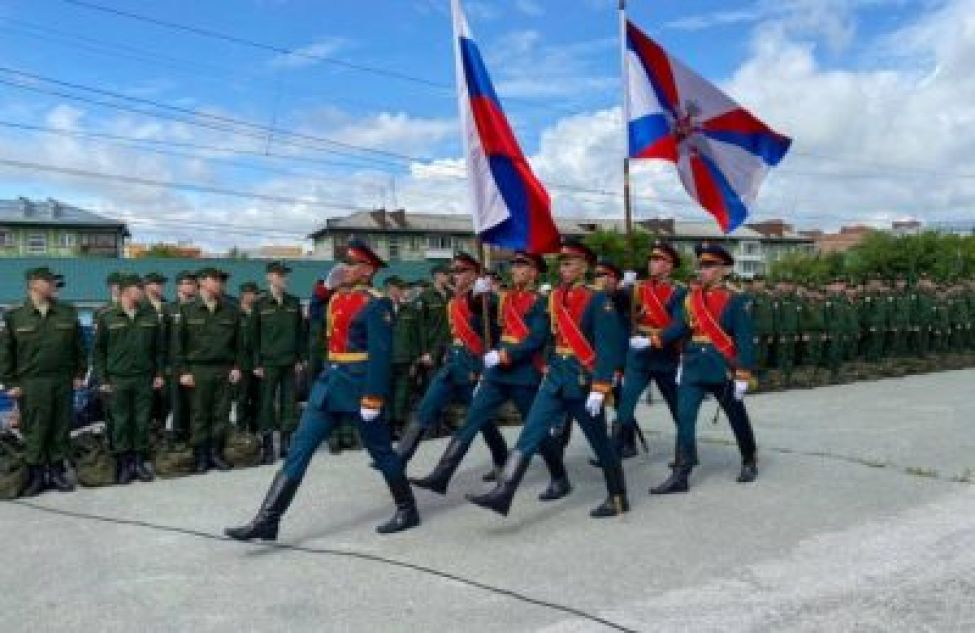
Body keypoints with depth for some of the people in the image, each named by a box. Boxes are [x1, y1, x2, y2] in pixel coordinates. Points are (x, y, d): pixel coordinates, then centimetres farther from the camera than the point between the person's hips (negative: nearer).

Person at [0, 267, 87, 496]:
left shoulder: (68, 312, 6)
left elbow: (79, 346, 12)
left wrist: (79, 374, 8)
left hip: (63, 382, 3)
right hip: (31, 384, -2)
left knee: (61, 429, 8)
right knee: (35, 431, 2)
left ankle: (56, 470, 21)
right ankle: (35, 475, 14)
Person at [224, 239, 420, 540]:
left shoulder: (376, 304, -12)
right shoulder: (338, 297, 12)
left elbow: (381, 354, -17)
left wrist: (373, 398, -22)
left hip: (359, 386, -8)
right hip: (330, 382, 8)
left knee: (380, 450, 7)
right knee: (299, 448, 2)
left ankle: (407, 510, 26)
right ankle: (267, 521, 3)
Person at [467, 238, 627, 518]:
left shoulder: (598, 301, -11)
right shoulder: (554, 298, 8)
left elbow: (607, 348, -16)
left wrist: (598, 389, -21)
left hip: (583, 381, -6)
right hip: (555, 379, 6)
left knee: (600, 443, 8)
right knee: (529, 435, -5)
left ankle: (618, 498, 26)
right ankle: (502, 494, -8)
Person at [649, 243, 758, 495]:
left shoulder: (734, 300, -9)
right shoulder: (690, 297, 6)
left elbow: (745, 340, -11)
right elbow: (678, 328, 5)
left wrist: (742, 376, -15)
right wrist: (651, 341, -8)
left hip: (722, 369, -4)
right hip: (693, 368, 4)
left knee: (737, 419, 14)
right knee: (684, 418, -6)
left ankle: (749, 462, 37)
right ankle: (680, 475, -3)